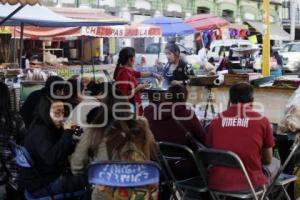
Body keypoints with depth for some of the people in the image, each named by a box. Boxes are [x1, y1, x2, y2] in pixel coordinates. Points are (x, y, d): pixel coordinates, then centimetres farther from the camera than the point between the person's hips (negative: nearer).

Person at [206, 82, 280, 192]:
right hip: (249, 184, -2)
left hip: (217, 183, 3)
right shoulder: (262, 121, -4)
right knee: (275, 163, 26)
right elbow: (268, 160, 8)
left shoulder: (216, 121, 1)